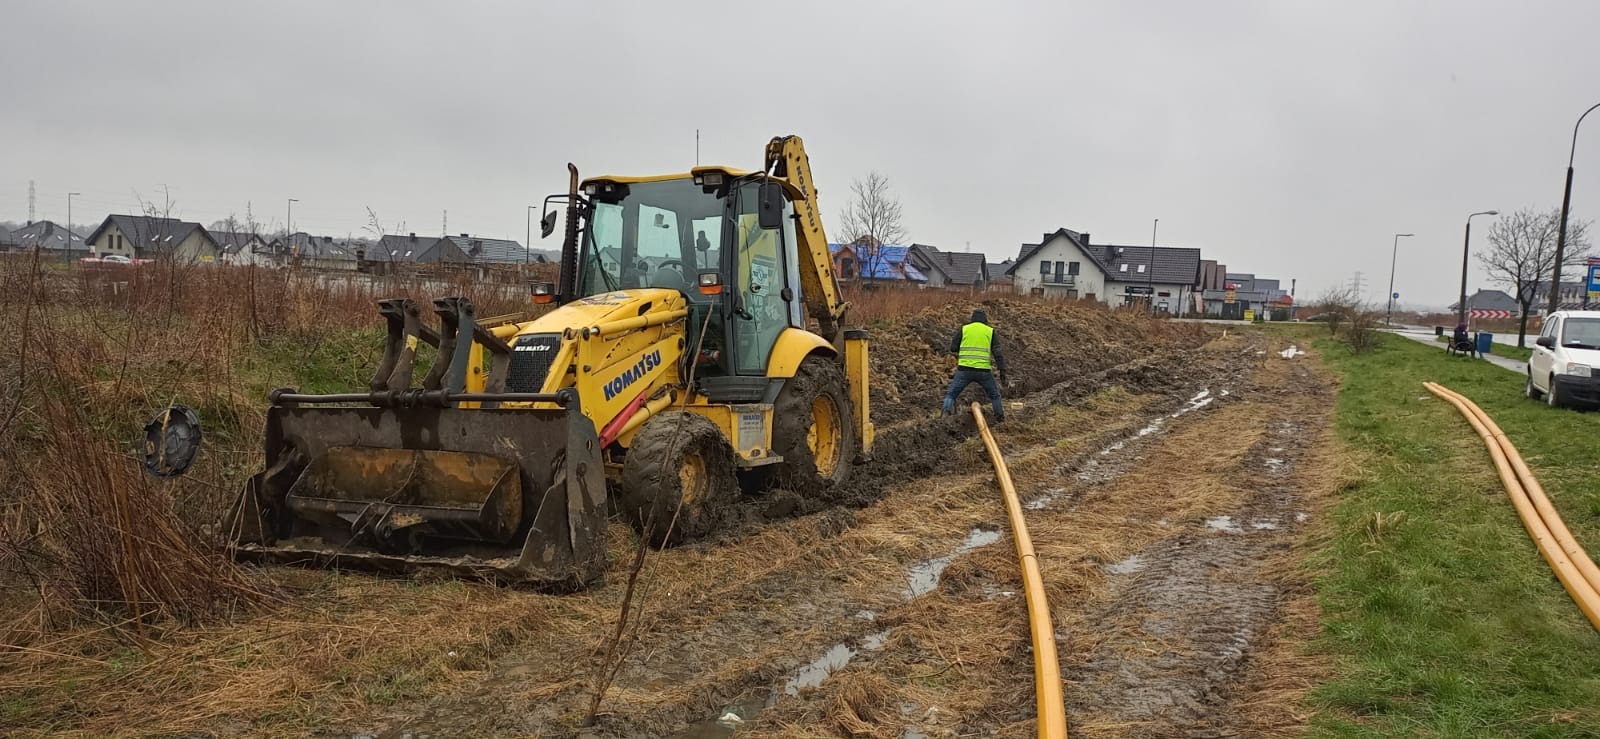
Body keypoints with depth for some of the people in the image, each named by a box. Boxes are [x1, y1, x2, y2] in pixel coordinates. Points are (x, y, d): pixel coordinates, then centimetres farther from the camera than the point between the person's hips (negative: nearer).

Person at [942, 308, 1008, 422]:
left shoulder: (964, 329, 8)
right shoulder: (990, 331, 8)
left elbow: (953, 348, 6)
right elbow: (997, 352, 0)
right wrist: (1002, 370, 1)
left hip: (965, 369, -1)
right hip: (983, 371, 1)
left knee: (951, 395, 9)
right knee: (994, 395, 23)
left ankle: (946, 416, -12)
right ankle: (1000, 418, 24)